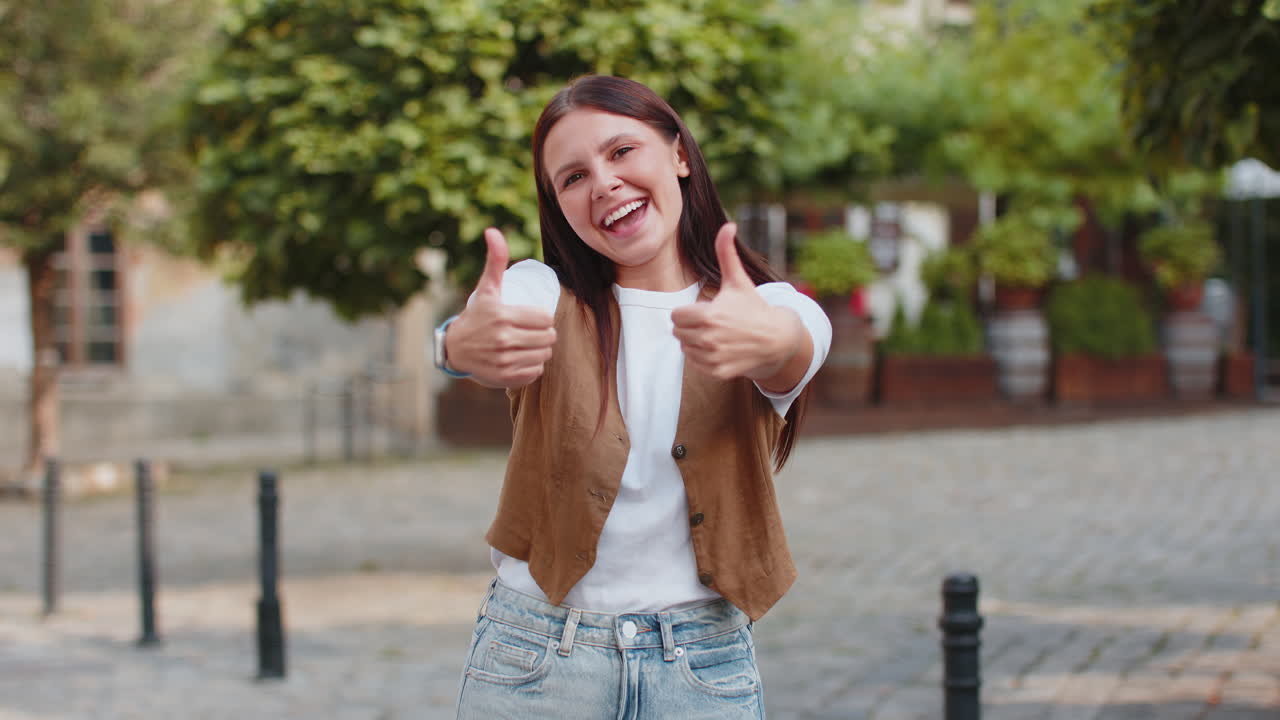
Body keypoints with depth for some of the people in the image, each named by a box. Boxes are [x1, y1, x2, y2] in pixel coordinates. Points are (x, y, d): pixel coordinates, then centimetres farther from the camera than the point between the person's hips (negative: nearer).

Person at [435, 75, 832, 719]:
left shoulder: (770, 307, -1)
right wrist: (464, 342, -49)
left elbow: (798, 348, -25)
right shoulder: (544, 293, -1)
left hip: (707, 668, 0)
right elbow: (499, 320, -24)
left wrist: (772, 343, -49)